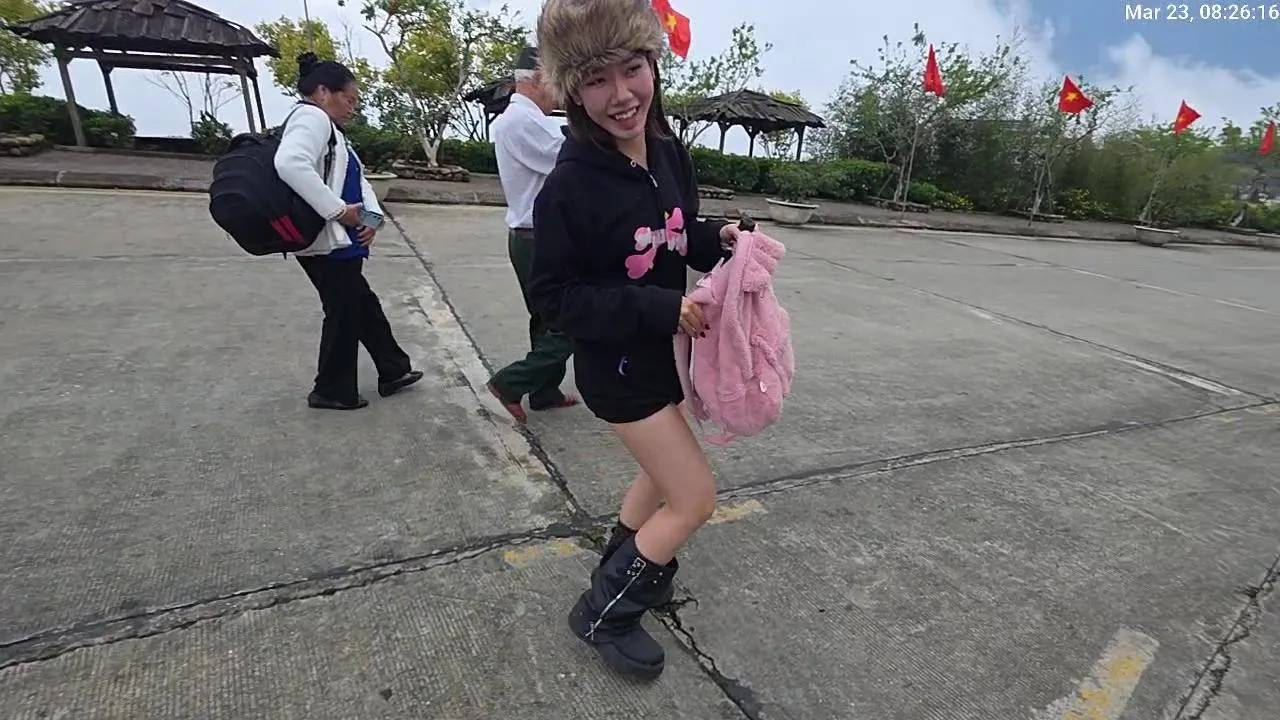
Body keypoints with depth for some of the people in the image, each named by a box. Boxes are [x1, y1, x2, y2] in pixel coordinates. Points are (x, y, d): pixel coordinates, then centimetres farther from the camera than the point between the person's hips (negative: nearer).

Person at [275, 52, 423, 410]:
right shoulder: (312, 118, -12)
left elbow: (356, 178, 16)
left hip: (339, 241, 10)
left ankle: (394, 371, 30)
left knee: (364, 306, 17)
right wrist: (338, 209, -27)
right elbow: (290, 164, -31)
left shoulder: (329, 127, 20)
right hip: (327, 242, -10)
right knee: (343, 314, 1)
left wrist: (372, 215, -3)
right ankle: (333, 390, 16)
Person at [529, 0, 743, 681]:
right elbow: (552, 296, -20)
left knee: (665, 471, 24)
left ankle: (622, 566, 50)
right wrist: (661, 309, -26)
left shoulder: (670, 152, -3)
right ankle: (603, 611, 21)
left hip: (663, 352, 8)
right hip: (617, 366, -8)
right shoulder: (569, 186, -24)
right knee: (695, 497, 0)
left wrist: (718, 238, -10)